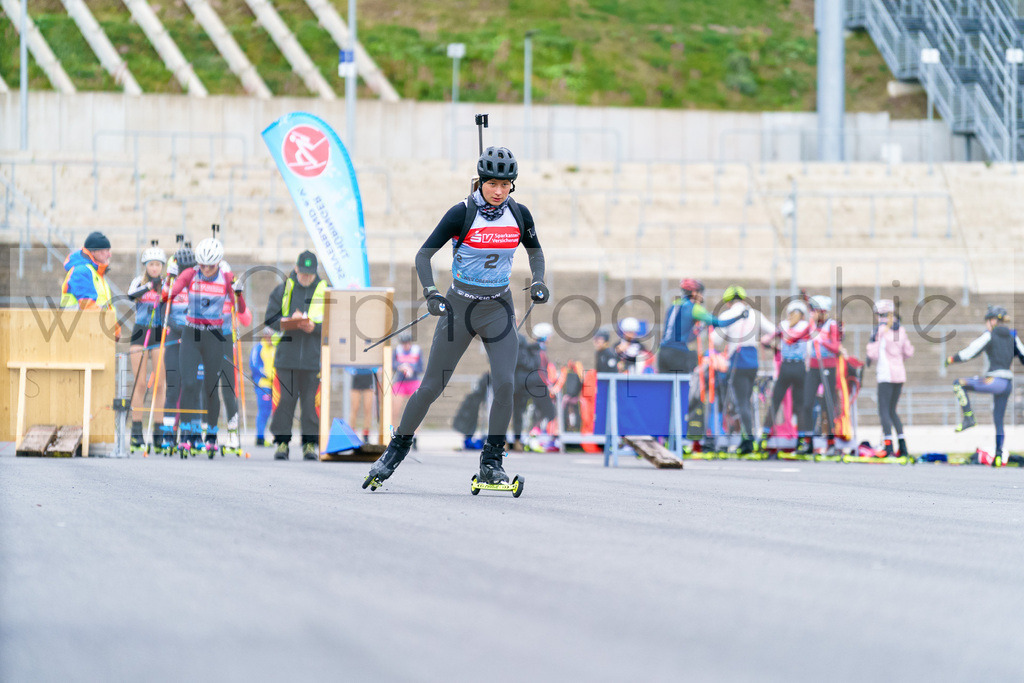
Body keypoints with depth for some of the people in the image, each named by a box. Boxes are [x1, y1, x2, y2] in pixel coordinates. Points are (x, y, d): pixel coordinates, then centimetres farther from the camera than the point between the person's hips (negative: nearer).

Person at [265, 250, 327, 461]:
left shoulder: (325, 292, 8)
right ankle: (281, 442, 6)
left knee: (312, 402, 0)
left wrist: (314, 327, -13)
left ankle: (310, 444, 7)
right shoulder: (282, 290, 9)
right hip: (286, 355, 0)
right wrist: (288, 322, -14)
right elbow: (270, 319, 6)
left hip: (314, 357, 0)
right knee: (284, 400, -1)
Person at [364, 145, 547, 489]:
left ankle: (491, 461, -2)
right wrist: (430, 293, -25)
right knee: (431, 386, 1)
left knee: (504, 384, -15)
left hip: (499, 308, 2)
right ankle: (397, 449, 19)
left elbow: (535, 251, 16)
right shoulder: (462, 213, -13)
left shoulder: (519, 214, -2)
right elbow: (423, 254, -10)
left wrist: (537, 281, -2)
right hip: (460, 306, -2)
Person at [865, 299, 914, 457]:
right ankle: (903, 447, 10)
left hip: (886, 375, -7)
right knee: (892, 411, 16)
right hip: (900, 374, 7)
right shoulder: (900, 330, 8)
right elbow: (908, 352, 15)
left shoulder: (880, 330, -10)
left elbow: (873, 354, -11)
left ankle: (889, 447, -19)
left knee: (884, 411, -7)